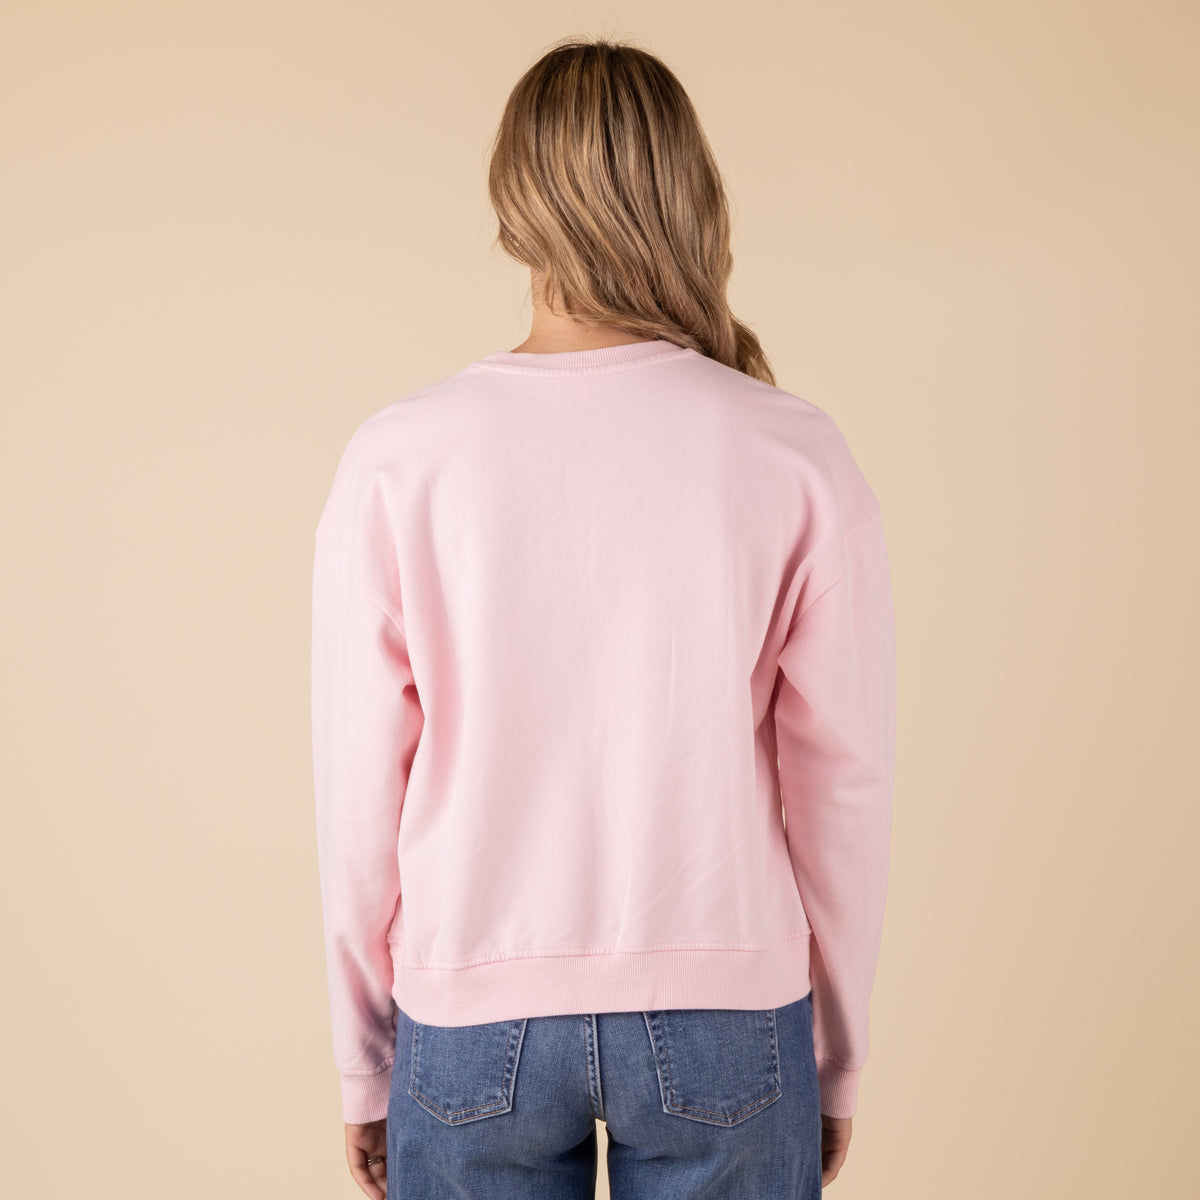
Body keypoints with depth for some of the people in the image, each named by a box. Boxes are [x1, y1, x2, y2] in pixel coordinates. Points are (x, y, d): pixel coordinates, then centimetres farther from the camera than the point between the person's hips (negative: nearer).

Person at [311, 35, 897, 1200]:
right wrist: (836, 1058, 9)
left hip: (474, 1016, 1)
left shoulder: (396, 459, -10)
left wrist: (364, 1064, 8)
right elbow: (840, 784, -5)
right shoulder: (798, 457, -10)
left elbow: (360, 791, -6)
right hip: (722, 1017, 0)